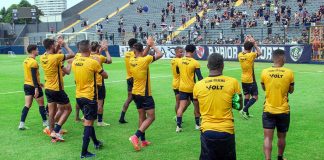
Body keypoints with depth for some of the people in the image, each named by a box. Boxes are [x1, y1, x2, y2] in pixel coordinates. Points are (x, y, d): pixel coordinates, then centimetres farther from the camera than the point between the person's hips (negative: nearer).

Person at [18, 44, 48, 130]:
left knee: (27, 105, 7)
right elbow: (34, 76, -23)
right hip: (33, 86, -8)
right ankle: (45, 122, 20)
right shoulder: (33, 62, -19)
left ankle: (21, 124, 1)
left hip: (26, 85, 8)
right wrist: (36, 88, -24)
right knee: (41, 104, 8)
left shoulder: (26, 61, 9)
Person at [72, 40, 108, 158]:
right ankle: (84, 152, -1)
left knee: (88, 120, 22)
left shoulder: (75, 62, 1)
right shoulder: (93, 62, -16)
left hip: (78, 96, 7)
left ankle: (96, 143, 39)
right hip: (89, 97, -7)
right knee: (88, 123, -1)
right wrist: (98, 66, 10)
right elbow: (105, 76, -4)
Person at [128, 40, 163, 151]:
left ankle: (143, 141, 21)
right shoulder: (145, 60, -18)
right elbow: (160, 54, -9)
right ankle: (135, 136, -13)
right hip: (145, 94, -7)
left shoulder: (131, 61, 0)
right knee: (151, 117, 0)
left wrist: (148, 46, 16)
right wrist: (152, 45, 4)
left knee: (142, 116, 15)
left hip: (135, 93, 7)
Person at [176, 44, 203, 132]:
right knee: (196, 106, 15)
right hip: (192, 88, -3)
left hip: (182, 87, 3)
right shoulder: (195, 63, -14)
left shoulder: (180, 61, -1)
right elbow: (199, 77, -12)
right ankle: (197, 124, 23)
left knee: (181, 106, 2)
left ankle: (178, 126, -5)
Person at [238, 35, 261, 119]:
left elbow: (243, 51, 21)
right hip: (250, 80, -6)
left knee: (246, 96, 14)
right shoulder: (251, 55, -18)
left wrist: (245, 42, 14)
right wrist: (254, 43, -1)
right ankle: (244, 110, -10)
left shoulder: (240, 55, -3)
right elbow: (259, 53, 0)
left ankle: (246, 113, 19)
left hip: (243, 79, 7)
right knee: (255, 97, 1)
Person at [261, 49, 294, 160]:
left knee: (268, 137, 0)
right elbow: (291, 91, 6)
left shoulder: (265, 72, -6)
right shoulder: (289, 73, -9)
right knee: (281, 137, 18)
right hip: (283, 111, 0)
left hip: (268, 110, 0)